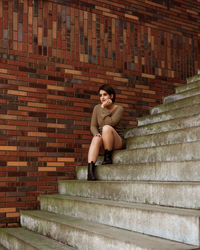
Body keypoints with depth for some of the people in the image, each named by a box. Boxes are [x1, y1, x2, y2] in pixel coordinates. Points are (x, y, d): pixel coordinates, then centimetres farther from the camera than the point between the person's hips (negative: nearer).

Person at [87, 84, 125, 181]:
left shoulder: (119, 109, -7)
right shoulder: (97, 108, 5)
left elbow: (110, 123, -22)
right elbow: (93, 126, 3)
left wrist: (103, 108, -18)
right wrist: (96, 134, -18)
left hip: (117, 141, -3)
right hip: (103, 141, 3)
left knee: (106, 127, -34)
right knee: (96, 139, -35)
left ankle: (108, 158, -19)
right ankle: (90, 171, -49)